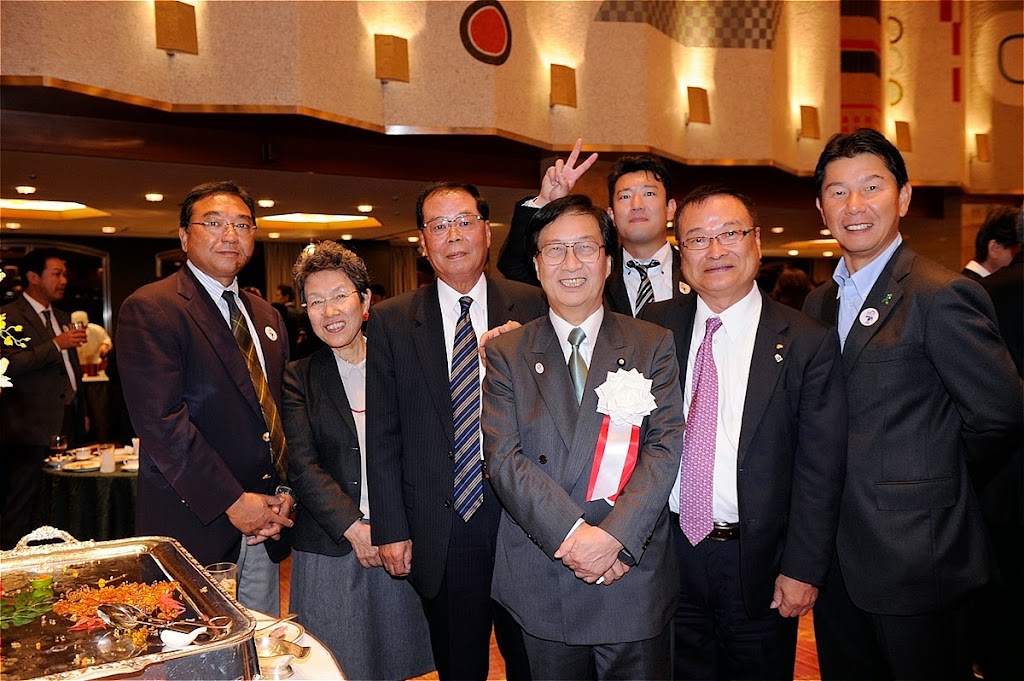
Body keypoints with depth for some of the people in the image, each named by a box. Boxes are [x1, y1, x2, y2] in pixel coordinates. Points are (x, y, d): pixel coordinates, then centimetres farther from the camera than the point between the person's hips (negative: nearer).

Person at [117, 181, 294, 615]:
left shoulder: (266, 315, 13)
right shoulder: (148, 309, -10)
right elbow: (160, 420, -18)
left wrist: (285, 490, 2)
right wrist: (231, 501, -17)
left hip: (261, 530, 7)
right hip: (194, 523, -6)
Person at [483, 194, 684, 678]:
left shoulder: (654, 345, 3)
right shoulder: (507, 352, 3)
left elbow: (666, 448, -6)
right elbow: (504, 457, -6)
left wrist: (615, 535, -18)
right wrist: (572, 534, -17)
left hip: (634, 577, 0)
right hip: (541, 582, 1)